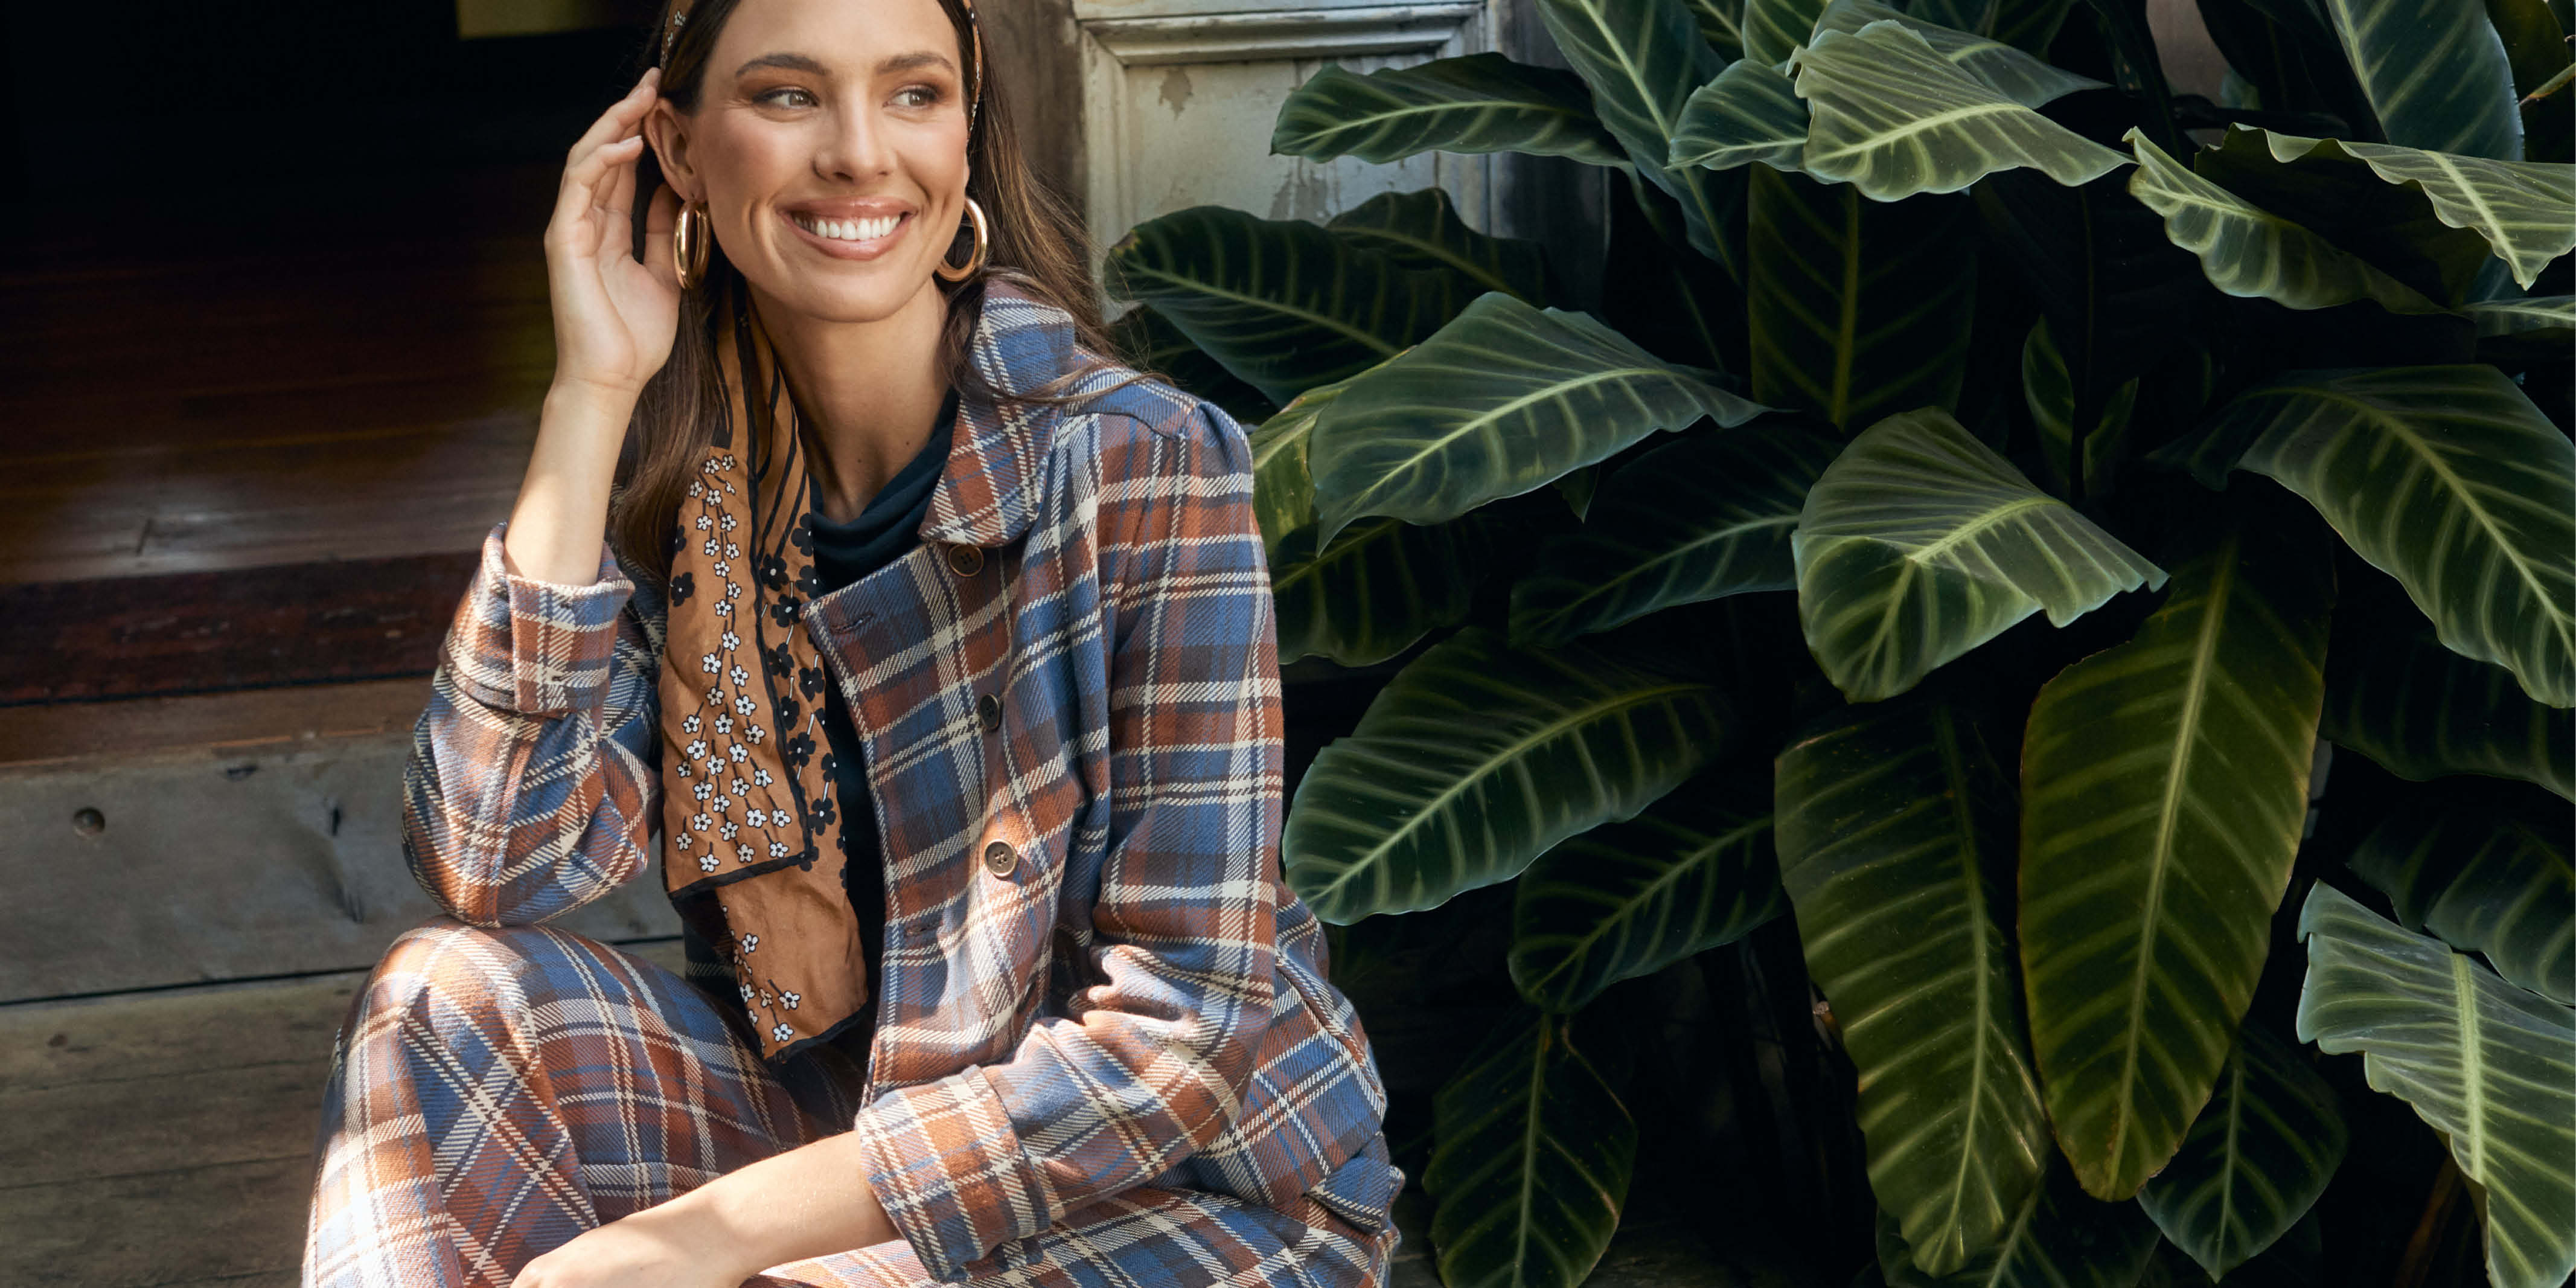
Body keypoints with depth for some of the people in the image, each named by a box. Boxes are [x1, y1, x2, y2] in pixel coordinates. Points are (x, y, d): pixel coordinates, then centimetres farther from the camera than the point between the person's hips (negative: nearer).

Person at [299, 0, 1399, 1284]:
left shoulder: (1147, 466, -18)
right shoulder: (682, 480, -2)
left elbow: (1190, 1031, -20)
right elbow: (495, 865, -14)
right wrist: (592, 391, -16)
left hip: (1206, 1182, -4)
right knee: (450, 1001, -18)